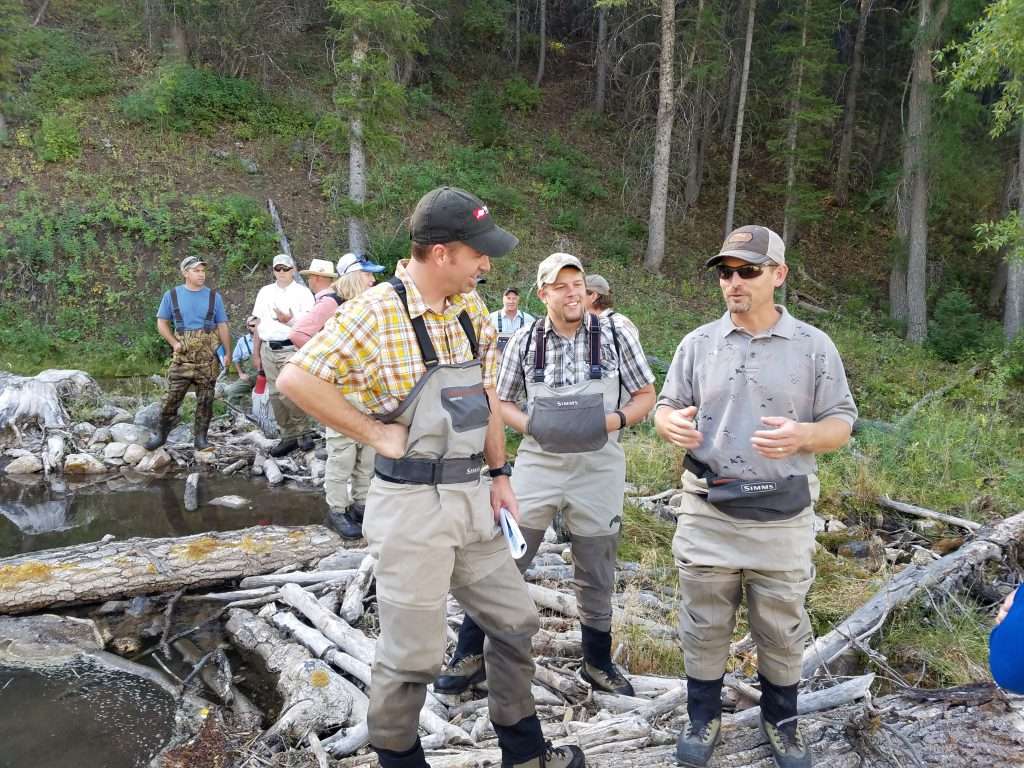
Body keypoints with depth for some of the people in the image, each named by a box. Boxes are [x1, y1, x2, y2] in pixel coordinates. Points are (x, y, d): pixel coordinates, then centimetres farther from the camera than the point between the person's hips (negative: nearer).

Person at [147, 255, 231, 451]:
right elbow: (162, 323, 8)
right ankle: (161, 434, 10)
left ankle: (201, 437, 12)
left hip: (208, 358, 1)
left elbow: (222, 327, 6)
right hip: (182, 357, -1)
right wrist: (174, 344, -7)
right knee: (172, 398, -3)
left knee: (205, 400, 4)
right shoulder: (172, 295, 3)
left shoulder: (214, 297, 5)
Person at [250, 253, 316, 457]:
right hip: (268, 350, 5)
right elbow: (258, 324, 16)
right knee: (275, 395, 4)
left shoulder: (303, 293, 2)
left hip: (291, 349, -5)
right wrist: (256, 353, 13)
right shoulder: (265, 292, 15)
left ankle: (304, 432, 0)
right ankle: (288, 436, 12)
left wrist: (290, 321, -21)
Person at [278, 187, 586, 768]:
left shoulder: (472, 308, 6)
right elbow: (297, 378, -19)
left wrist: (499, 475, 11)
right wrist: (378, 435, -16)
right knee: (413, 655, 5)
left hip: (473, 495, 7)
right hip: (412, 504, -7)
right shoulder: (378, 311, -15)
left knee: (516, 622, 17)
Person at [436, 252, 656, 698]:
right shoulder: (524, 342, 0)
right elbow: (502, 403, 8)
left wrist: (614, 420, -14)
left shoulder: (616, 336, -3)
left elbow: (645, 396, 4)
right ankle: (470, 657, 19)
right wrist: (530, 426, -10)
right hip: (537, 464, 0)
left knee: (595, 576, 13)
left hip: (598, 467, 0)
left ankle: (598, 664, 34)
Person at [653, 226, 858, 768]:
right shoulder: (698, 343, 3)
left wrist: (803, 435, -23)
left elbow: (842, 423, 0)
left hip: (783, 519, -1)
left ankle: (780, 721, 37)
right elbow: (665, 409, 8)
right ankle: (704, 717, 32)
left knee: (781, 631, 14)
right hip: (707, 514, 1)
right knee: (704, 627, 12)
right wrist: (672, 423, -17)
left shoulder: (814, 346, -1)